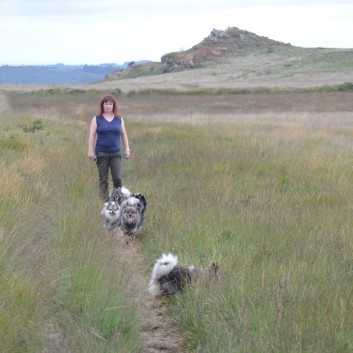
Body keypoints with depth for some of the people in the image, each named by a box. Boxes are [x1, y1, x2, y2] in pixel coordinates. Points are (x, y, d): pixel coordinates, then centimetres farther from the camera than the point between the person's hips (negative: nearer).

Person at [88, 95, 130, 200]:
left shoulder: (119, 119, 10)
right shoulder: (97, 119, 4)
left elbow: (123, 134, 14)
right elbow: (92, 135, 1)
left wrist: (127, 148, 7)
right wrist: (90, 151, -6)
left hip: (116, 153, 1)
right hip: (101, 153, -1)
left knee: (118, 178, -8)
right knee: (103, 179, 2)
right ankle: (105, 201, 7)